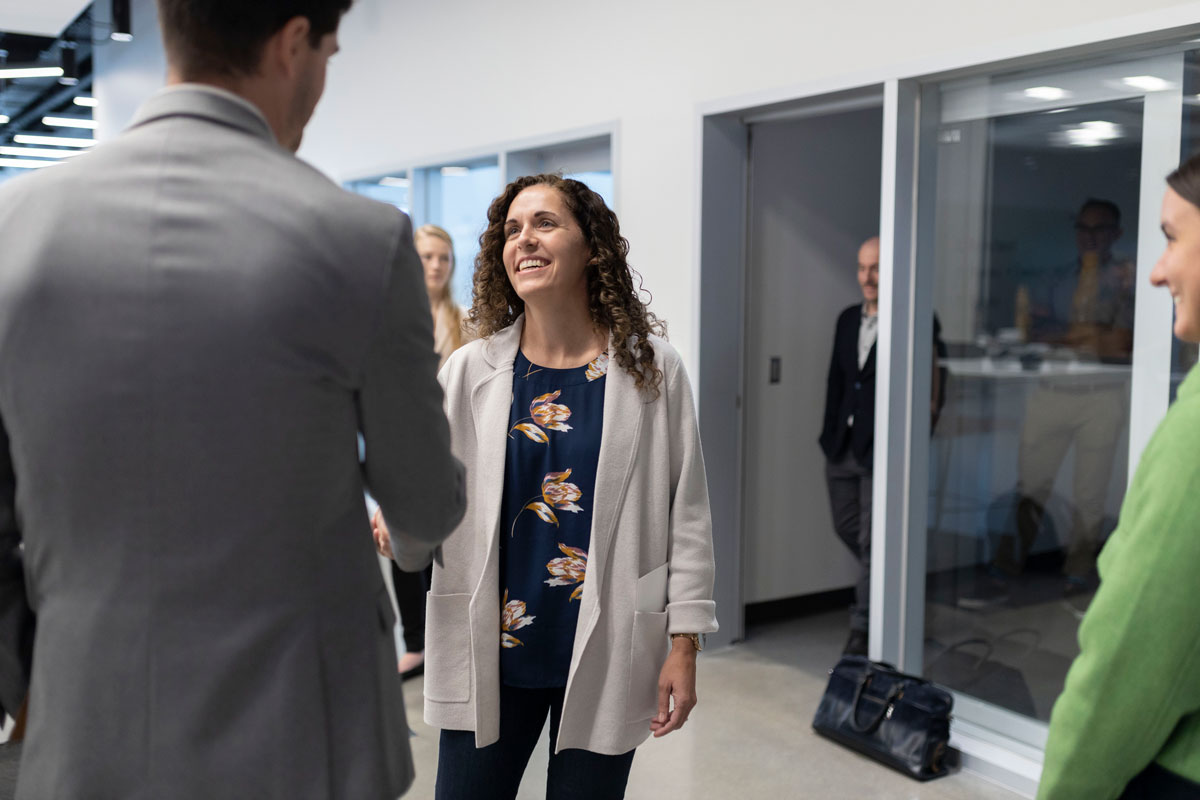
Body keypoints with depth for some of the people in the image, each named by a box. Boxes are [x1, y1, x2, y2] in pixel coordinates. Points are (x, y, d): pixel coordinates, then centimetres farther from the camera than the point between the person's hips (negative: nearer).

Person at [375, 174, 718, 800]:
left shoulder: (653, 369, -3)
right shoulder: (470, 371, 1)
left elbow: (686, 514, -1)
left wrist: (684, 644, -3)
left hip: (607, 658, -1)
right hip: (490, 654, 1)